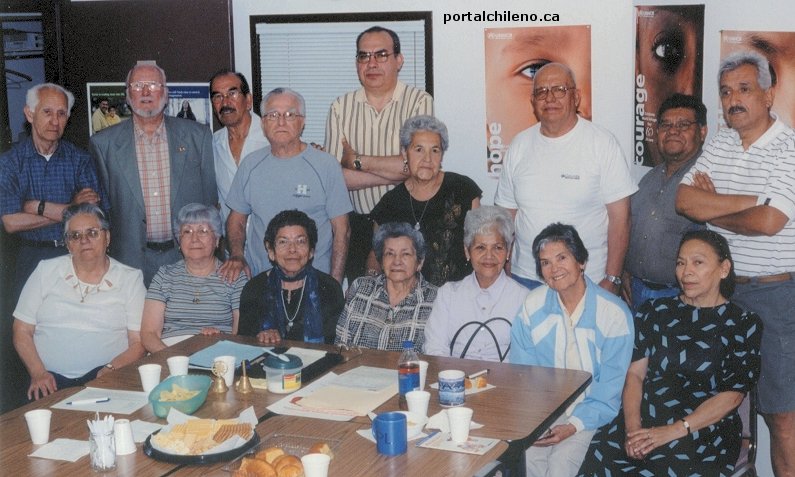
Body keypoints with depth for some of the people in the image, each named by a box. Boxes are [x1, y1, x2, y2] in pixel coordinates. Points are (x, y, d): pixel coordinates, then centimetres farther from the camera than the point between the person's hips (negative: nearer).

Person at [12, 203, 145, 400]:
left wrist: (112, 368, -15)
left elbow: (139, 342, 4)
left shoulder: (131, 279, 9)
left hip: (103, 377, -1)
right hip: (52, 378, 1)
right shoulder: (46, 271, 12)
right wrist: (38, 373, -6)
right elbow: (22, 331, 10)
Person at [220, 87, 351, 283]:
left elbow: (341, 230, -3)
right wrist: (236, 255, -2)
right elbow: (237, 219, 16)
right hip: (258, 279, 2)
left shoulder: (326, 165, -3)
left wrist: (334, 286, -8)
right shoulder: (250, 165, 7)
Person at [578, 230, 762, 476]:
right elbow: (634, 373, 9)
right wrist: (633, 426, -10)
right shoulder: (655, 311, 17)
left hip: (705, 430, -2)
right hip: (643, 420, 2)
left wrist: (671, 432, -13)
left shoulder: (743, 324, 7)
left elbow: (731, 396, -2)